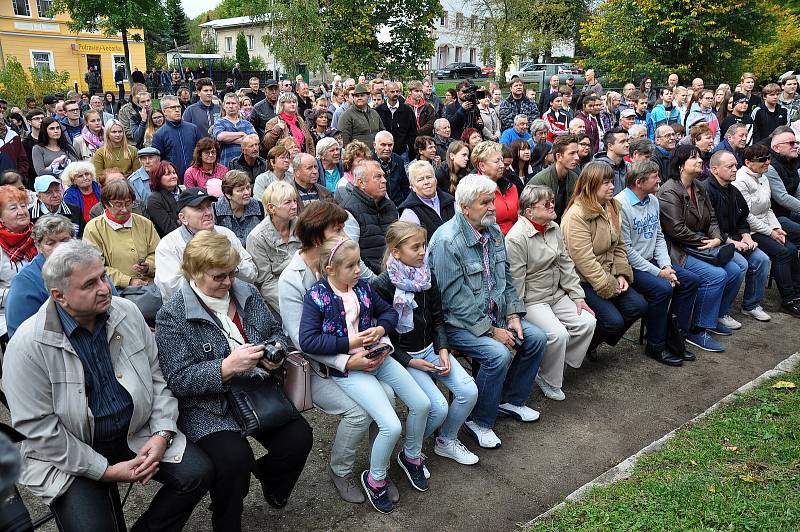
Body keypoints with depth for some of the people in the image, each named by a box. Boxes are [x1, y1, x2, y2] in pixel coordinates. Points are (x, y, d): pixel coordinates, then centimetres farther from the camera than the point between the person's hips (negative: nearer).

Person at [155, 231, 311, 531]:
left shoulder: (247, 293, 5)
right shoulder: (173, 316, -12)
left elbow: (275, 332, 16)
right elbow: (178, 380, -16)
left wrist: (276, 349, -8)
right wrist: (227, 367, -28)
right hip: (209, 406, -5)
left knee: (299, 438, -14)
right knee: (235, 459, -28)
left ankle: (271, 483, 21)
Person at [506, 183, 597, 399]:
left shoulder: (553, 228, 6)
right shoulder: (516, 238, -20)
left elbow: (566, 264, 11)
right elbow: (515, 281, -19)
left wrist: (577, 296, 5)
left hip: (557, 294, 9)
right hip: (531, 300, -8)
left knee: (587, 322, -5)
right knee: (558, 334, -24)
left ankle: (557, 364, 12)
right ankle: (549, 380, 2)